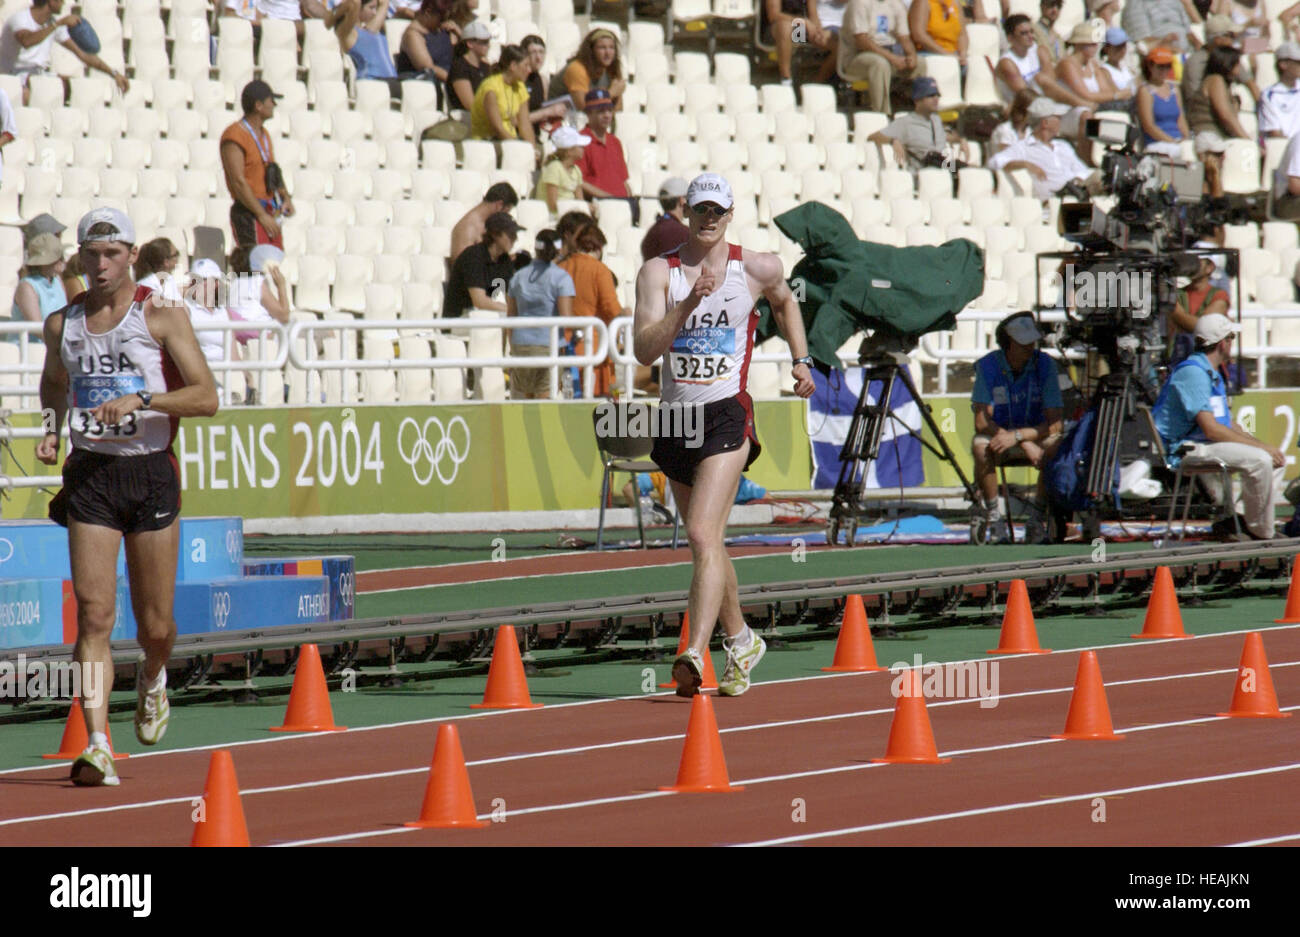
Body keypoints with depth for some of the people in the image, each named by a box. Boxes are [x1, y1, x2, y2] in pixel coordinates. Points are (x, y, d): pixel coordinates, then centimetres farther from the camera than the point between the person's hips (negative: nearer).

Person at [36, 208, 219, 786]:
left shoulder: (162, 319, -3)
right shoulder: (62, 324, 7)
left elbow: (206, 397, -8)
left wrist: (141, 400, -21)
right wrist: (51, 431, 6)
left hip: (150, 472, -1)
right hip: (89, 473, 1)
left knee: (154, 625, 7)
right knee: (93, 614, -12)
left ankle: (152, 678, 43)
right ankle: (97, 747, -15)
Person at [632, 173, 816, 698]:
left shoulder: (757, 270, 2)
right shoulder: (659, 272, -1)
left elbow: (785, 301, 27)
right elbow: (644, 350, -14)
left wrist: (801, 361, 22)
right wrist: (689, 303, -23)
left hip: (726, 414, -3)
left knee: (703, 534, -19)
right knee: (707, 543, 16)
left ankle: (695, 655, -29)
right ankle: (740, 641, 36)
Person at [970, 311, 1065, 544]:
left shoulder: (1044, 364, -13)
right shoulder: (988, 366, -16)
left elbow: (1055, 424, -16)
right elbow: (981, 422, -21)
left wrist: (1018, 435, -33)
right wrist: (1027, 446, -31)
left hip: (1035, 433, 1)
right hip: (997, 433, -1)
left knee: (1056, 447, -31)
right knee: (981, 446, -34)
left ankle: (1036, 520, -18)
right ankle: (995, 520, -20)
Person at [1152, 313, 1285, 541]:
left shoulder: (1213, 375, 20)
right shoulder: (1192, 372, -15)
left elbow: (1228, 426, 20)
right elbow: (1211, 429, -23)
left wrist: (1262, 445, 3)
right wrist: (1259, 445, -19)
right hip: (1186, 449, -11)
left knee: (1277, 460, 8)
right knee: (1258, 460, -27)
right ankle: (1260, 533, -16)